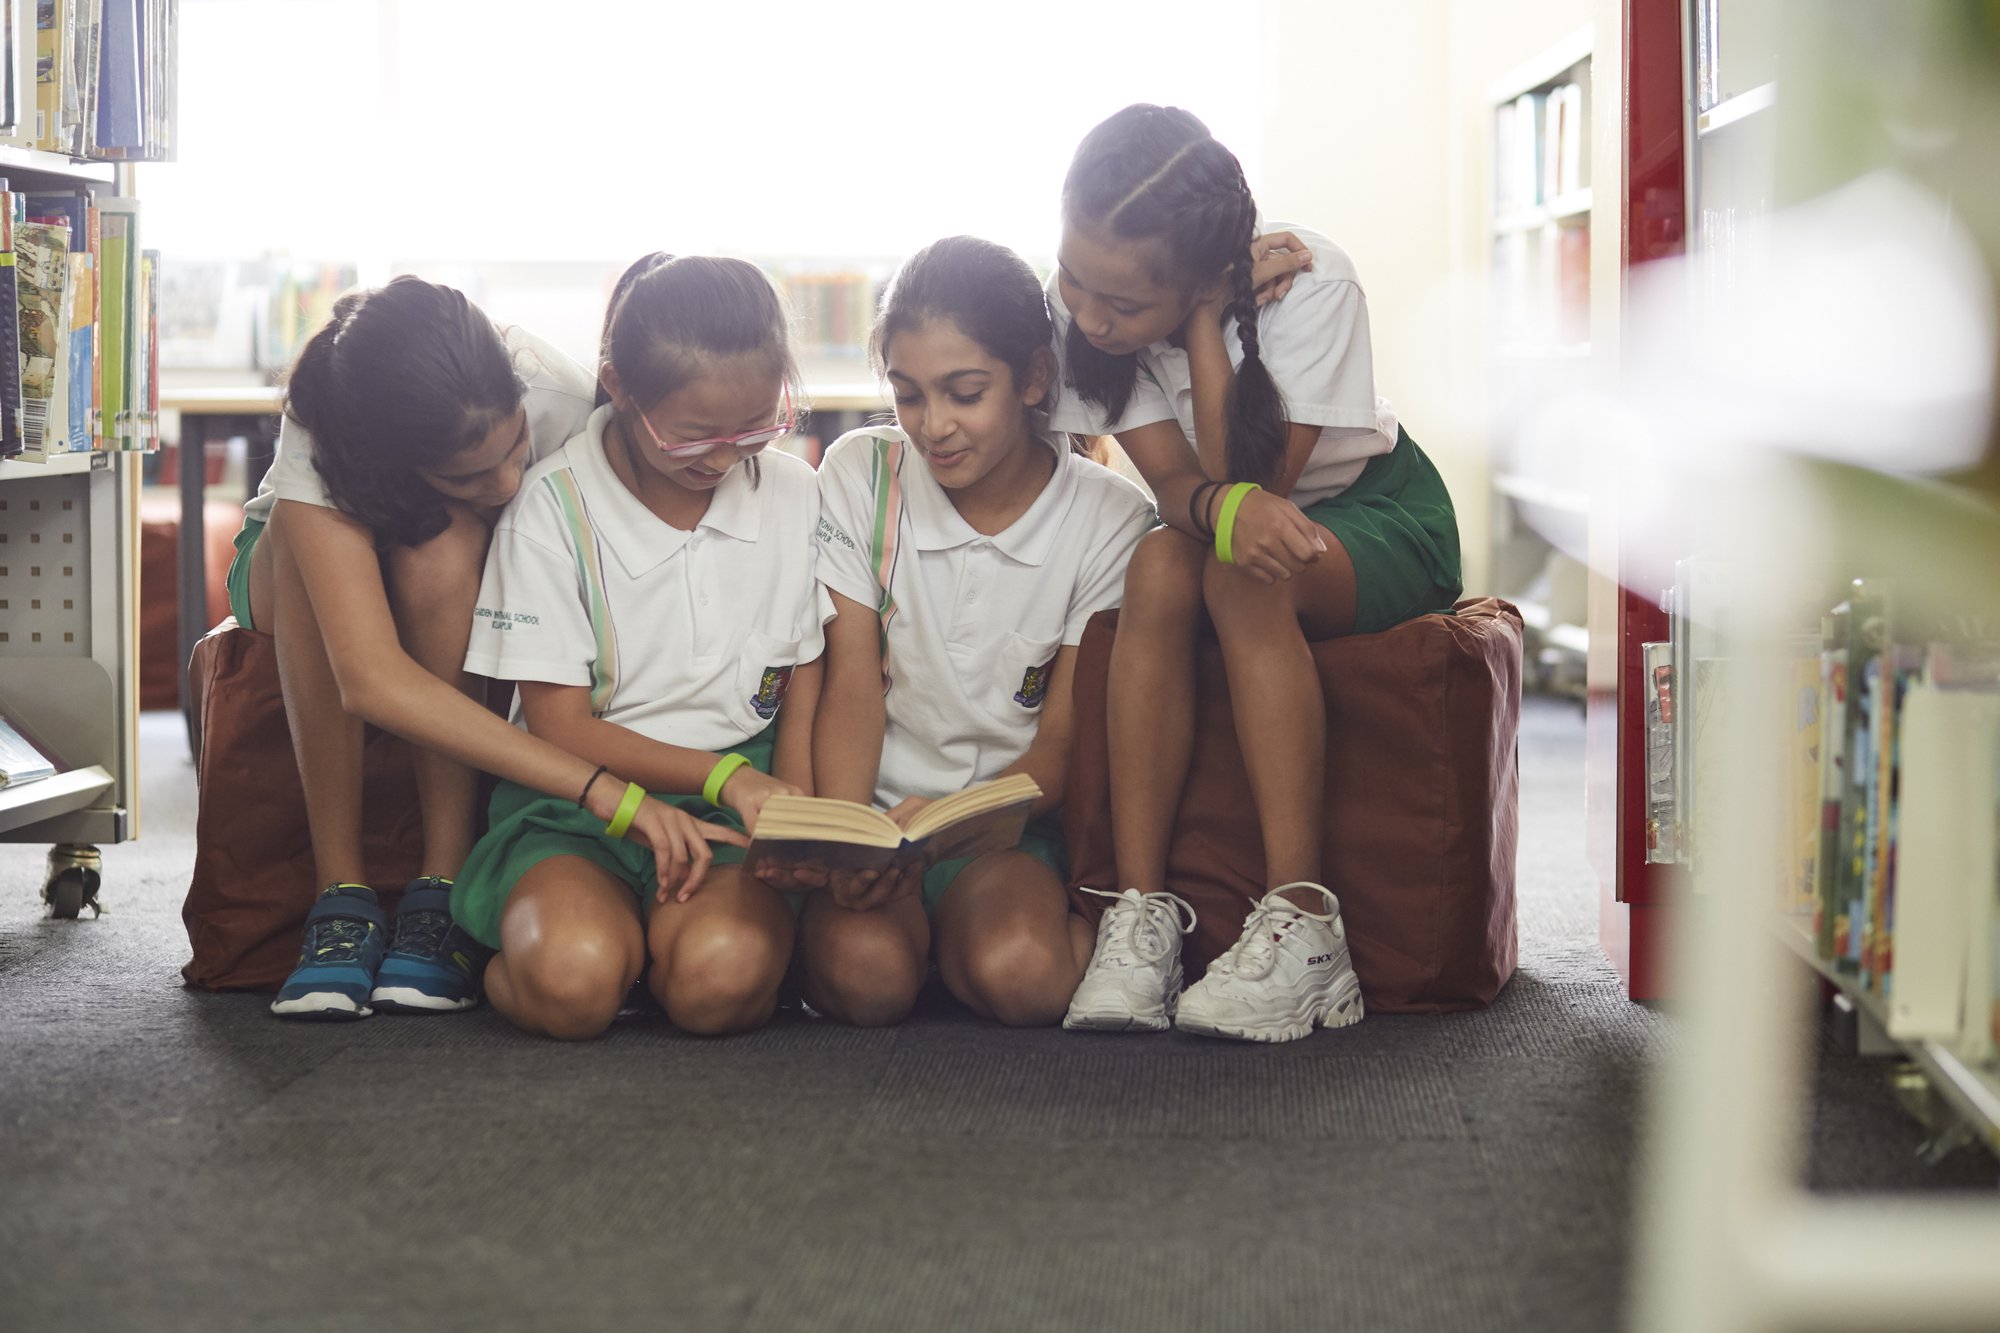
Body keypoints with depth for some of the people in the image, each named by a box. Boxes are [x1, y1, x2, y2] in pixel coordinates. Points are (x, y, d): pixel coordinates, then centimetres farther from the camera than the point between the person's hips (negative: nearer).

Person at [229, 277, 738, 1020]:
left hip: (462, 600, 2)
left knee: (441, 550, -36)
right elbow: (372, 679, -51)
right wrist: (599, 787, -59)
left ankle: (444, 888, -28)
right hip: (300, 576, -1)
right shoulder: (319, 438, -40)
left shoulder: (557, 398, -33)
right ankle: (341, 896, -31)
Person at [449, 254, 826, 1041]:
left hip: (739, 796, 1)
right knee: (572, 983, -33)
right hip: (581, 805, -1)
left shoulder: (793, 496, 3)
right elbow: (560, 729, -6)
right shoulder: (551, 510, -7)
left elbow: (805, 688, 9)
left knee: (723, 980, -33)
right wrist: (724, 776, -17)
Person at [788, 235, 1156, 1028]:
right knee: (864, 975, -31)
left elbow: (1061, 746, -6)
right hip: (879, 806, 1)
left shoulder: (1108, 523, -5)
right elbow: (852, 687, -4)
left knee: (1021, 975, -33)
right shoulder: (860, 474, 0)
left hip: (1009, 816, -1)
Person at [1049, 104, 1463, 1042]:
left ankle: (1301, 920, -37)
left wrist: (1205, 323, -34)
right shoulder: (1082, 304, -17)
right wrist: (1227, 505, -45)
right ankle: (1139, 913, -33)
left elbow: (1252, 476, -31)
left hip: (1379, 515, -3)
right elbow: (1176, 483, -22)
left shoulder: (1310, 282, -27)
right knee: (1160, 568, -32)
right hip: (1215, 519, 3)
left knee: (1243, 577, -36)